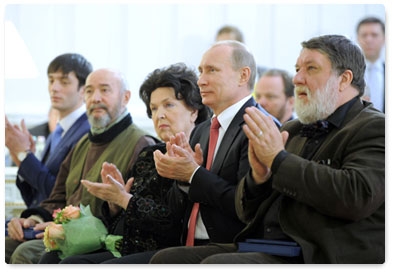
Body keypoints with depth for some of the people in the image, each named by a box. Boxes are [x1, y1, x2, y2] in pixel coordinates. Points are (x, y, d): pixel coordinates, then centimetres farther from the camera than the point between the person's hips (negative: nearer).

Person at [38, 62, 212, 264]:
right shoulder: (149, 156, 22)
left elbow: (175, 221, -14)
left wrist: (124, 199, -7)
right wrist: (113, 201, 1)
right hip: (125, 250, 8)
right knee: (52, 259, -13)